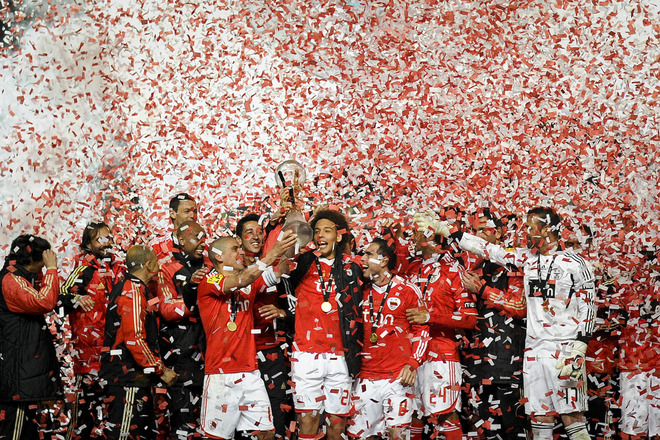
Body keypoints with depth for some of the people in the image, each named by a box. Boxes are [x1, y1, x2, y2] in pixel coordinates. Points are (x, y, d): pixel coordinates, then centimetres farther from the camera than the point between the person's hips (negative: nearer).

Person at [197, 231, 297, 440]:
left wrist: (290, 251, -17)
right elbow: (241, 281, -22)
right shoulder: (209, 282, -5)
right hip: (222, 375, -6)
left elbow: (276, 273, 0)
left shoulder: (251, 283, 13)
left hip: (250, 373, 6)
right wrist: (272, 254, -28)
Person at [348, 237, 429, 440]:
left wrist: (413, 364, -8)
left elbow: (421, 330, 2)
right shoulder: (362, 292, 9)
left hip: (398, 377, -4)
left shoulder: (408, 290, -2)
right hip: (366, 376, 4)